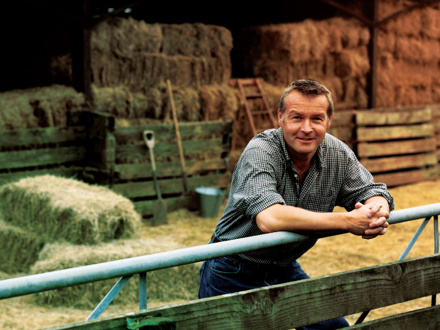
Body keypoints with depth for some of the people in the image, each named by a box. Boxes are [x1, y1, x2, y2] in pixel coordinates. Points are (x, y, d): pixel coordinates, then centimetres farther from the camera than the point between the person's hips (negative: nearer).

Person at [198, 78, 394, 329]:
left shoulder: (337, 154, -7)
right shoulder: (260, 153, -26)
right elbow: (269, 219, -41)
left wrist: (378, 213, -28)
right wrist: (347, 222, -41)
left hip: (286, 269, 6)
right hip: (235, 275, -5)